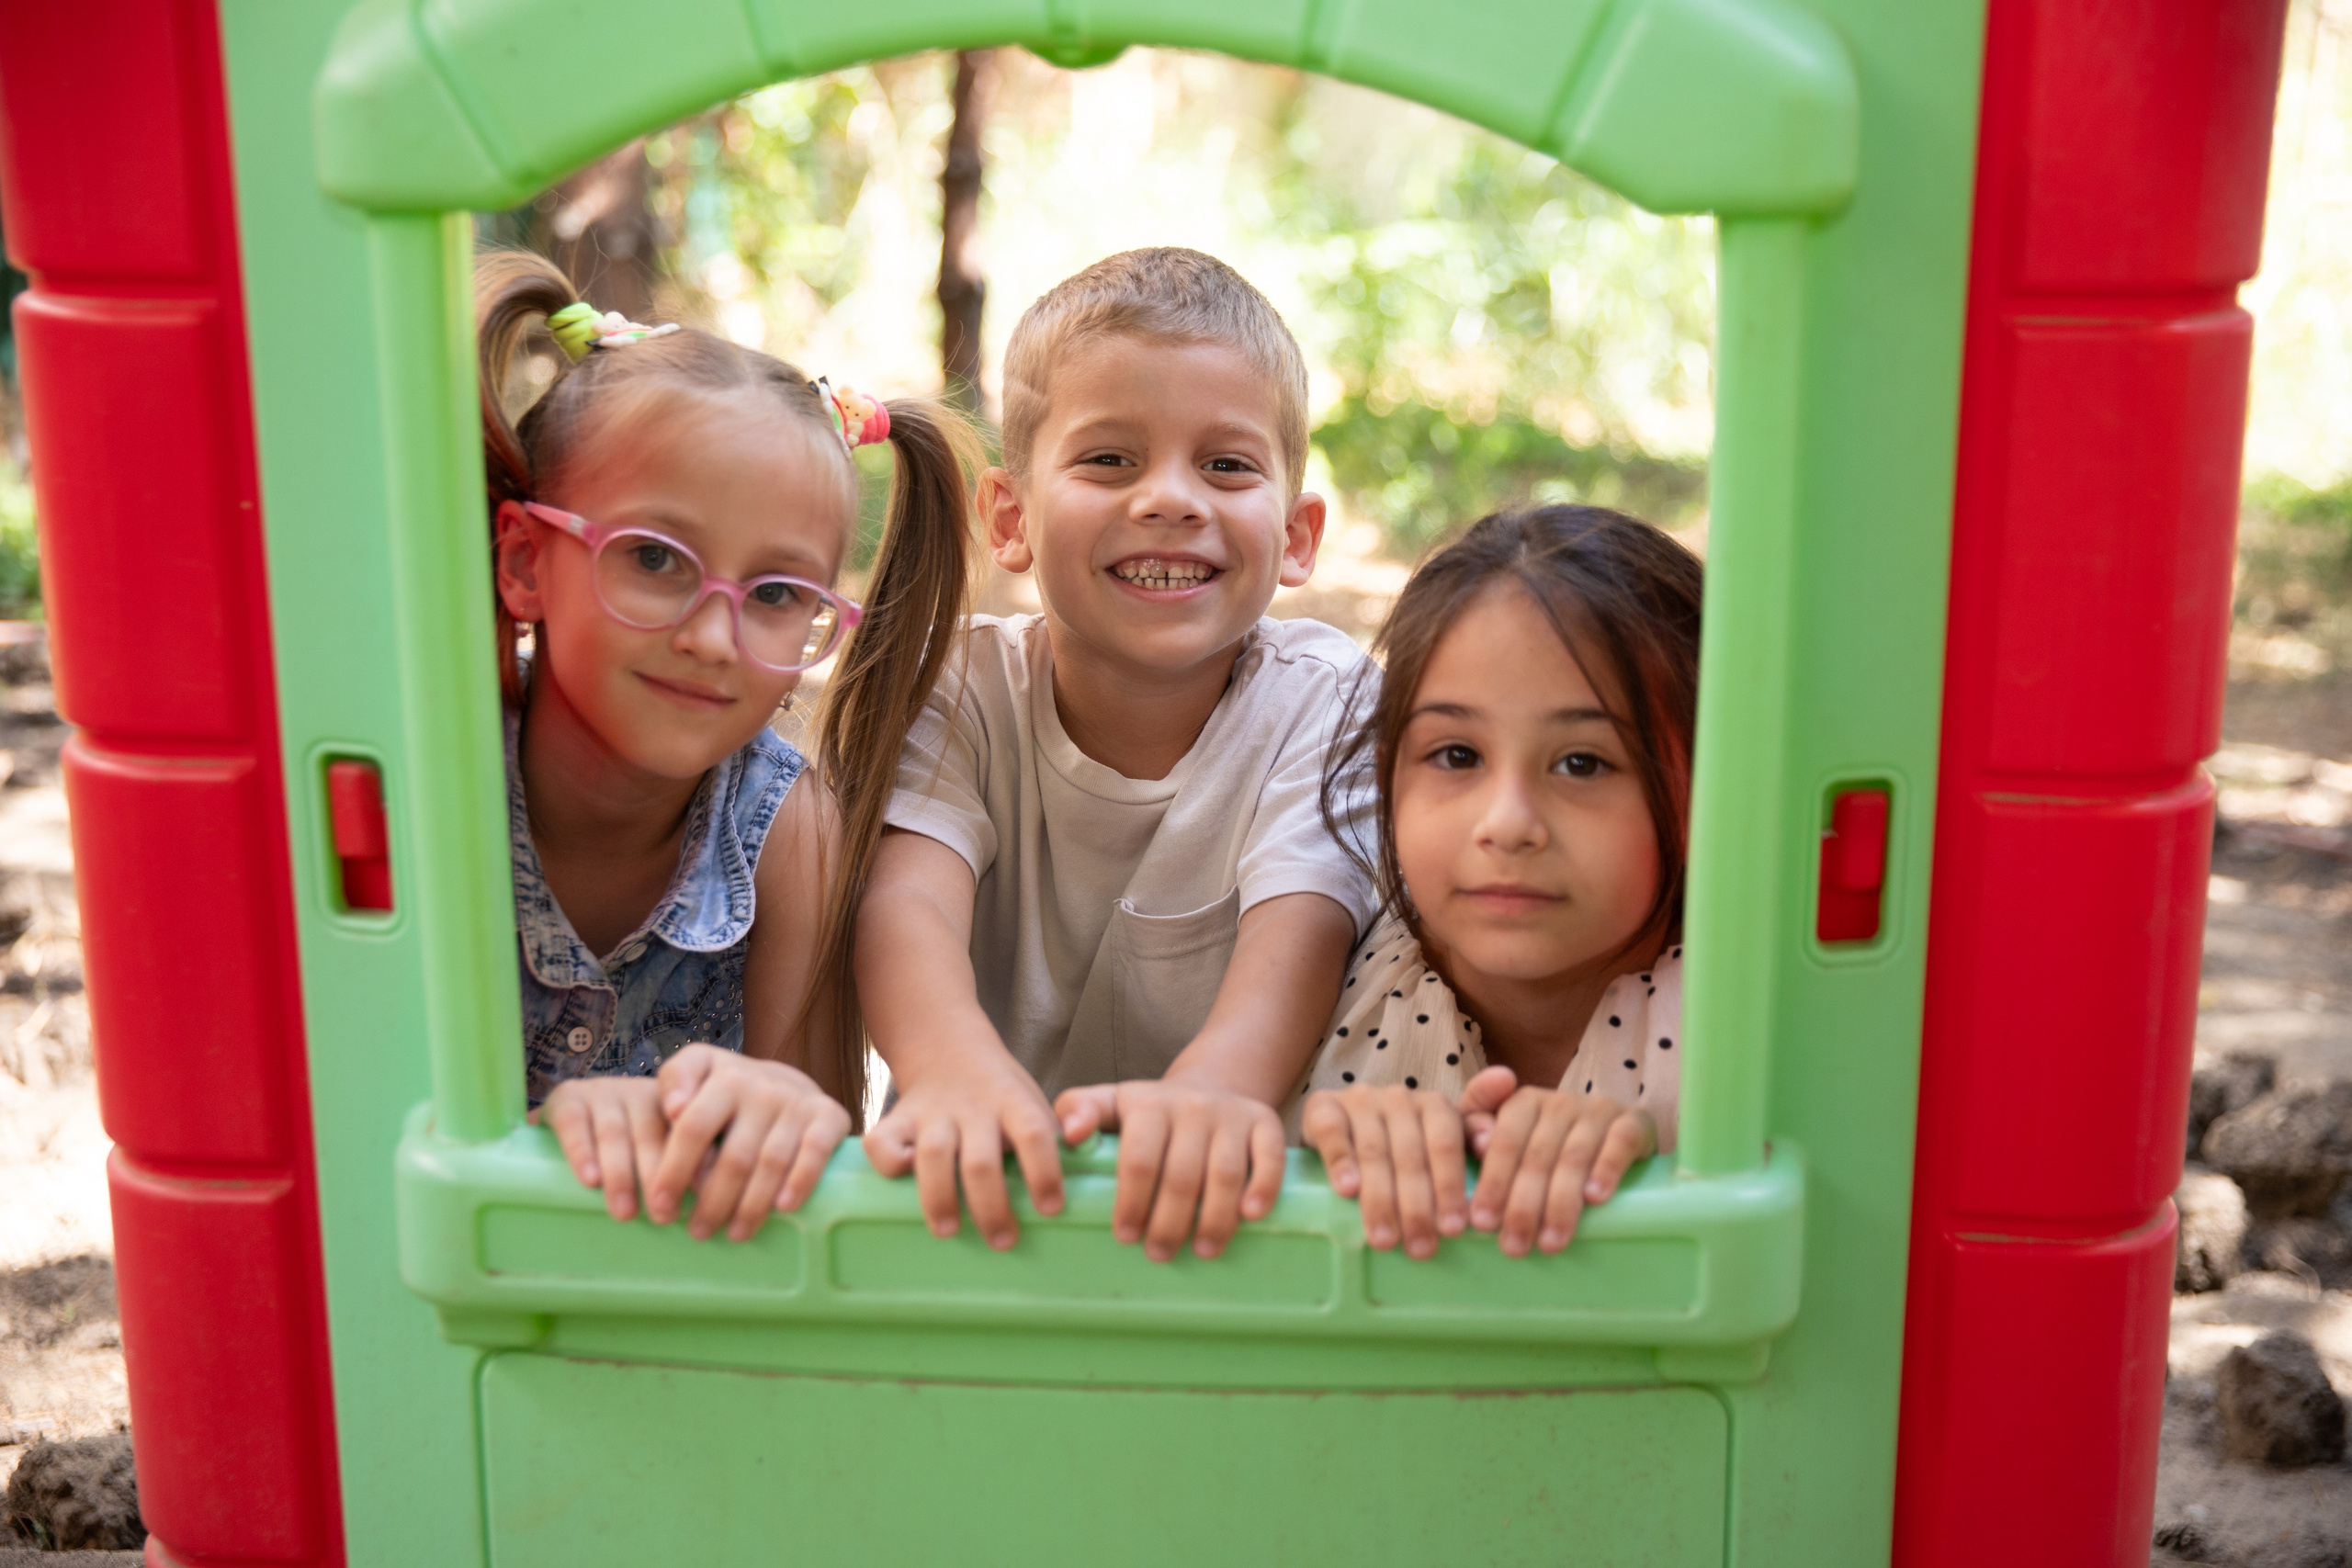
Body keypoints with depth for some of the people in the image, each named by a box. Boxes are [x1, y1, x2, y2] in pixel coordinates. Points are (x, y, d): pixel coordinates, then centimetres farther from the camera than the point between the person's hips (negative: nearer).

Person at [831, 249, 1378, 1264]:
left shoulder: (1319, 701, -5)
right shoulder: (954, 687, -3)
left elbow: (1297, 933, -20)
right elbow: (908, 898, -19)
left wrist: (1212, 1089, -41)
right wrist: (960, 1071, -40)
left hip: (1212, 1213, 0)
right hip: (977, 1192, 1)